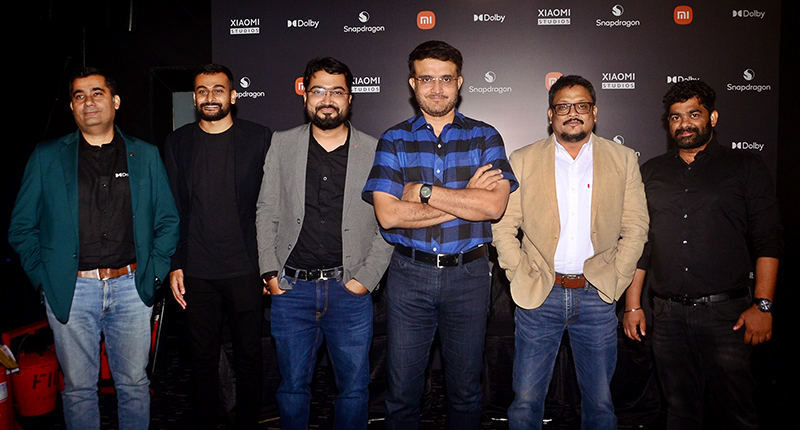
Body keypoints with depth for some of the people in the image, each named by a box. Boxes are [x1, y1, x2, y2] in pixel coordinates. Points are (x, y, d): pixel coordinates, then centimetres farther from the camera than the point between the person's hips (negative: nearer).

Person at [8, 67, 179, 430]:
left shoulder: (146, 155, 7)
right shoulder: (47, 157, 5)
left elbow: (167, 220, 9)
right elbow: (21, 227, 6)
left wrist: (154, 273, 0)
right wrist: (42, 278, -3)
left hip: (131, 288, 1)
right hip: (71, 290, 0)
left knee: (134, 385, 10)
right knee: (79, 389, 11)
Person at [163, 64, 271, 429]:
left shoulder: (260, 139, 0)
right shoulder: (177, 143, 7)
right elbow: (171, 209, 7)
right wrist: (174, 265, 2)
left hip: (246, 270, -1)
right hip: (197, 272, 2)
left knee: (249, 355, 9)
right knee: (203, 357, 12)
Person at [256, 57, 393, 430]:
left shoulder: (374, 151, 2)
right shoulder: (282, 145, 6)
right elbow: (266, 213, 7)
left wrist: (366, 279, -6)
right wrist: (270, 273, -1)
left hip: (350, 290, 0)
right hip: (291, 288, 1)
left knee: (354, 389, 9)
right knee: (292, 386, 13)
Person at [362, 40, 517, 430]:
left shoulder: (484, 137, 4)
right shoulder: (394, 140, 2)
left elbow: (494, 205, -12)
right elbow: (387, 215, -11)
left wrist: (423, 192, -13)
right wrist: (467, 197, -12)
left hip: (468, 273, 0)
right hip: (409, 274, 0)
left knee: (465, 391, 14)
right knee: (401, 393, 9)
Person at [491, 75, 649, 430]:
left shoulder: (623, 160, 7)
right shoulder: (523, 160, 5)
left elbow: (635, 228, 7)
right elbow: (503, 226, 2)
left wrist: (614, 281, -1)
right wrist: (522, 278, -5)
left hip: (597, 297, 1)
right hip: (539, 296, 0)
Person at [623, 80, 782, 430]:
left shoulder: (745, 168, 5)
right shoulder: (652, 172, 12)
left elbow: (767, 240, 0)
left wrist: (763, 305, -9)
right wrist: (632, 304, 7)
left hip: (725, 312, -2)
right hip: (668, 313, 3)